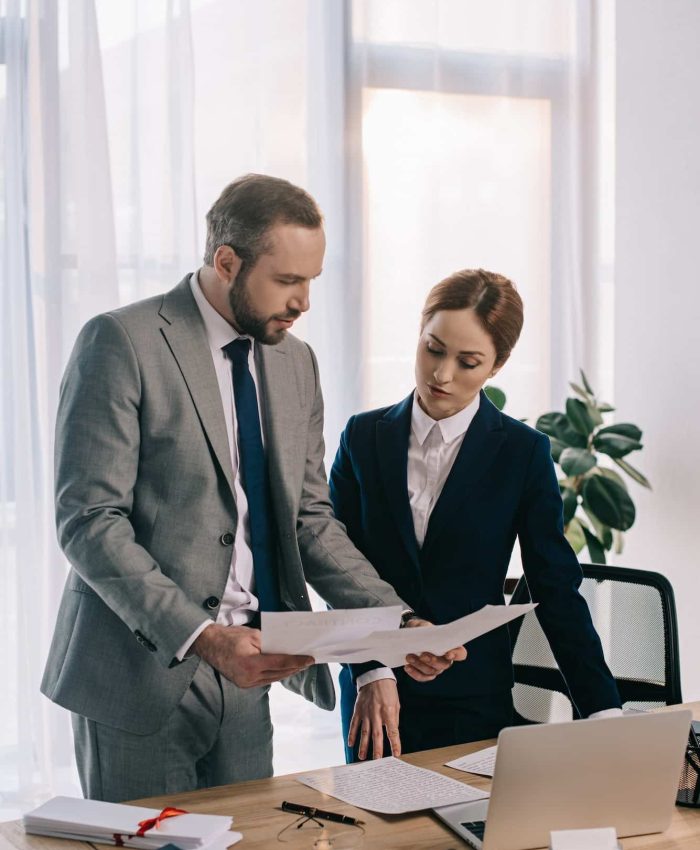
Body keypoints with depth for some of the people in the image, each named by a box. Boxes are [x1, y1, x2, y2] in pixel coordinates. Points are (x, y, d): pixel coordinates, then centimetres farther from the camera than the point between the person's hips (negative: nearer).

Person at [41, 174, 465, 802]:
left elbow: (310, 519, 12)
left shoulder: (296, 362, 10)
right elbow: (89, 520, -17)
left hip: (243, 675, 6)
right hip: (143, 671, -6)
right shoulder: (121, 343, -11)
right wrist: (201, 637, -26)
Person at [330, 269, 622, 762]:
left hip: (475, 701, -1)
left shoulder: (523, 452, -3)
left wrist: (604, 711, -8)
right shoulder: (364, 438, 2)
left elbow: (557, 588, -2)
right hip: (370, 690, 2)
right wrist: (370, 673, -14)